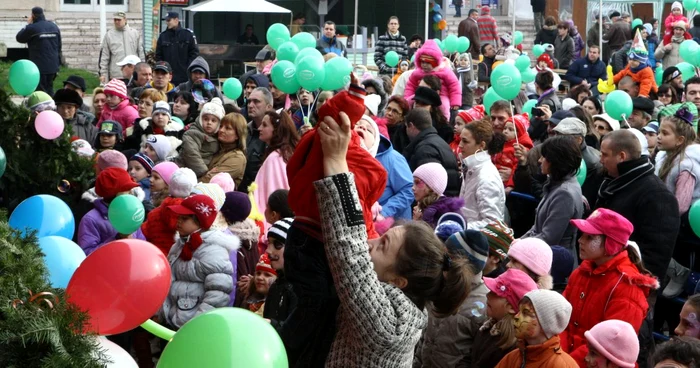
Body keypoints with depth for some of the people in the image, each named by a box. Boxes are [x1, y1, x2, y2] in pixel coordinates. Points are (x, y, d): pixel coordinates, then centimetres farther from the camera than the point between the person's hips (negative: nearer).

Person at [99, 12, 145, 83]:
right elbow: (104, 56, 6)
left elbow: (142, 53, 11)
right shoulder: (109, 35, 6)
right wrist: (103, 73, 1)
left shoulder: (135, 33, 9)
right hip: (115, 76, -1)